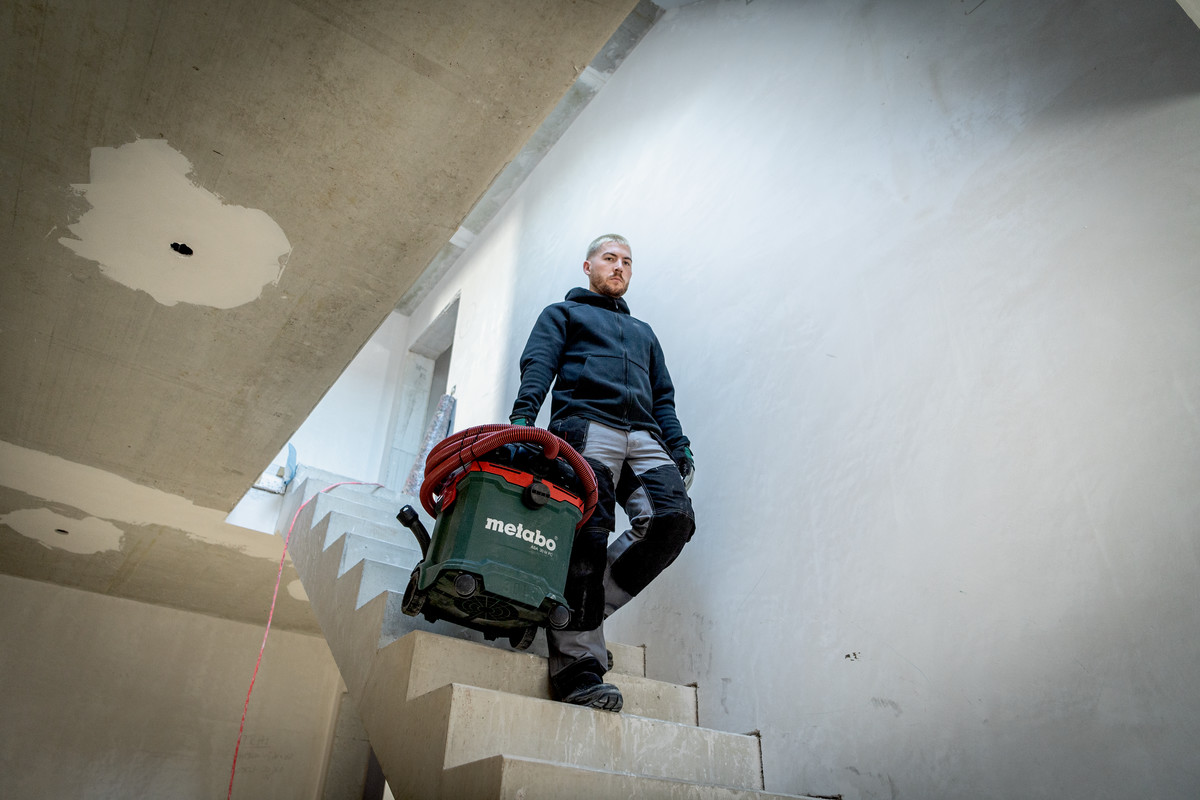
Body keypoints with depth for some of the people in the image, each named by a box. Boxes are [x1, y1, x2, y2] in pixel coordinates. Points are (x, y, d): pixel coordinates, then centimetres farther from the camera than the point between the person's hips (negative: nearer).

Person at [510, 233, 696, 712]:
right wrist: (523, 415, -14)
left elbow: (663, 396, 30)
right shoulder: (563, 313, 24)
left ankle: (590, 606, -9)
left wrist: (679, 446, 13)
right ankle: (577, 664, -18)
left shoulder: (643, 332, 38)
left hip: (644, 438, 5)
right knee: (586, 538, -18)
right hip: (586, 427, -5)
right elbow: (537, 365, 6)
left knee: (674, 518, -20)